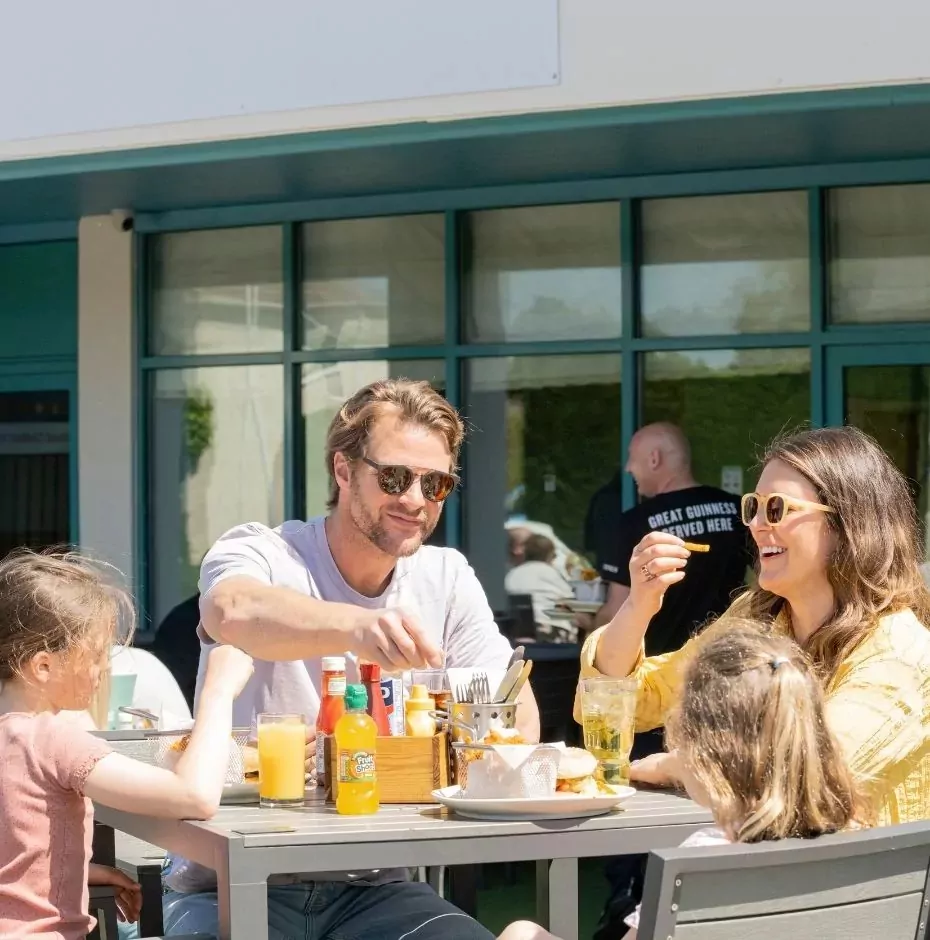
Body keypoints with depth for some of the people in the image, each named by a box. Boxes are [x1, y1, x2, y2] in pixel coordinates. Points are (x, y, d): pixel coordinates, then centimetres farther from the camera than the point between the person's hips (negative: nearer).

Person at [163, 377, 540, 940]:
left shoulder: (447, 578, 6)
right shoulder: (262, 553, -8)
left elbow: (517, 715, 4)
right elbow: (234, 612, -33)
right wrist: (356, 625, -52)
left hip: (370, 887, 4)